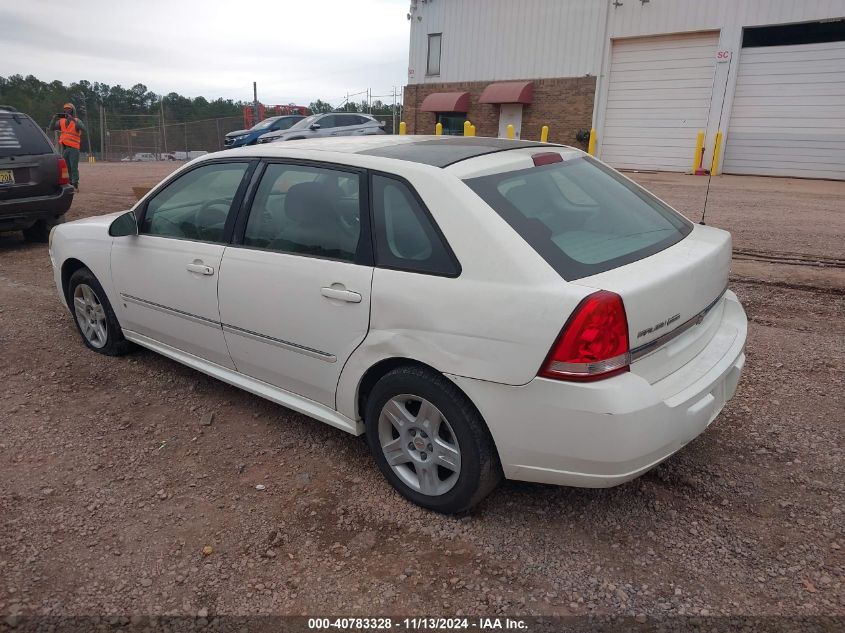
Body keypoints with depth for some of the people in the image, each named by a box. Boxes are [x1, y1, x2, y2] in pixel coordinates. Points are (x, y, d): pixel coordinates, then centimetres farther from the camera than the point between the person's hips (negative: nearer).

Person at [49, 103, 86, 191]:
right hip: (64, 148, 6)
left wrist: (73, 119, -28)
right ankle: (69, 184, 15)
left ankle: (75, 185, -6)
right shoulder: (61, 121, 12)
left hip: (73, 148, -6)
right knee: (67, 168, 9)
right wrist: (53, 118, -6)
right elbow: (51, 128, 8)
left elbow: (84, 129, -22)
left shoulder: (76, 121, -3)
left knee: (74, 167, -8)